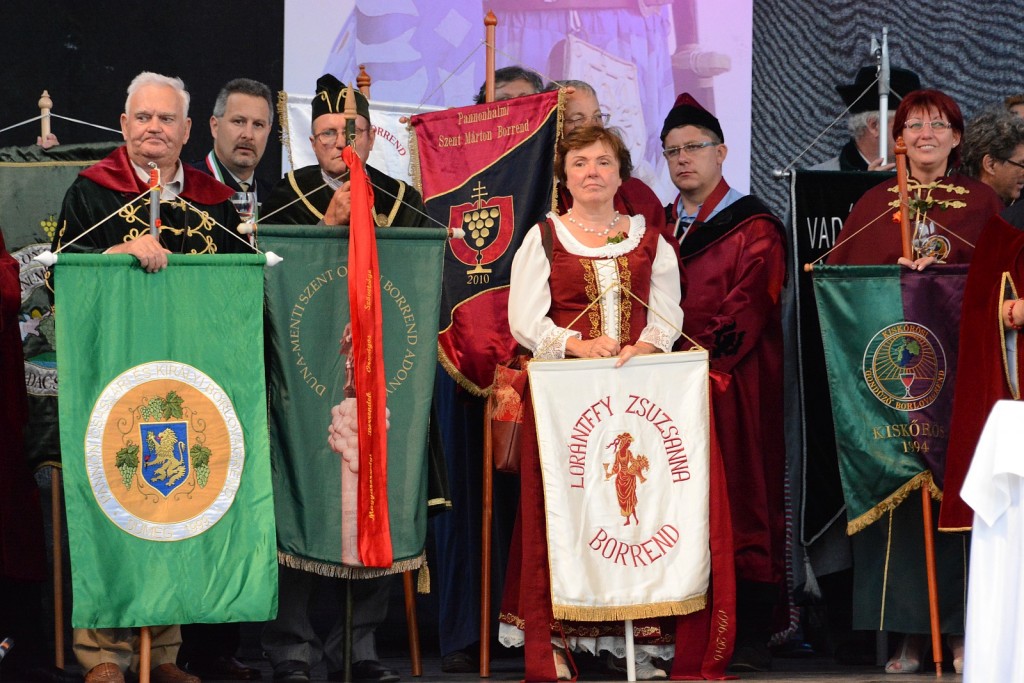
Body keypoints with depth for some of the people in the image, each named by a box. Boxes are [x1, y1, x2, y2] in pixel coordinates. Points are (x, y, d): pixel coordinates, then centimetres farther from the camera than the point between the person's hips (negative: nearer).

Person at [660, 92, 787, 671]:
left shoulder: (753, 228, -1)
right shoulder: (658, 227, 17)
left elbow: (747, 311, -10)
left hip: (737, 387, -5)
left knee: (743, 504, -4)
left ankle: (751, 634, -2)